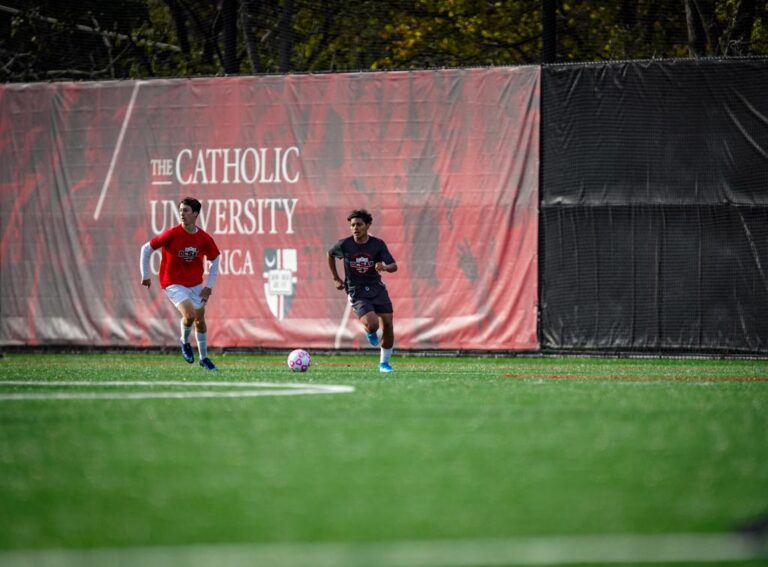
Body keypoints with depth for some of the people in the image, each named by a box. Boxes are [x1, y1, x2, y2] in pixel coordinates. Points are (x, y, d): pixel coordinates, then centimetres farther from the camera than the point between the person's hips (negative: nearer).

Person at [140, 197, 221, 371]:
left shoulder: (204, 239, -8)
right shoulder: (172, 235, -18)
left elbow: (215, 260, 9)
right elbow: (146, 249, -8)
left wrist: (209, 285, 2)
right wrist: (145, 276, -3)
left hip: (196, 284, 4)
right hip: (174, 283, -4)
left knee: (200, 320, 10)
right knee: (189, 315, -22)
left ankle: (204, 358, 29)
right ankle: (184, 341, 9)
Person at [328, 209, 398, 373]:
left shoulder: (378, 244, -5)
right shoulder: (344, 245, -7)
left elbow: (394, 266, -8)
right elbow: (330, 254, 15)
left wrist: (385, 267, -32)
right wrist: (336, 278, 13)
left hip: (377, 288, 2)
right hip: (357, 293, -2)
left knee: (388, 325, -4)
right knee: (372, 325, -24)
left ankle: (384, 363, 16)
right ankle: (370, 333, 16)